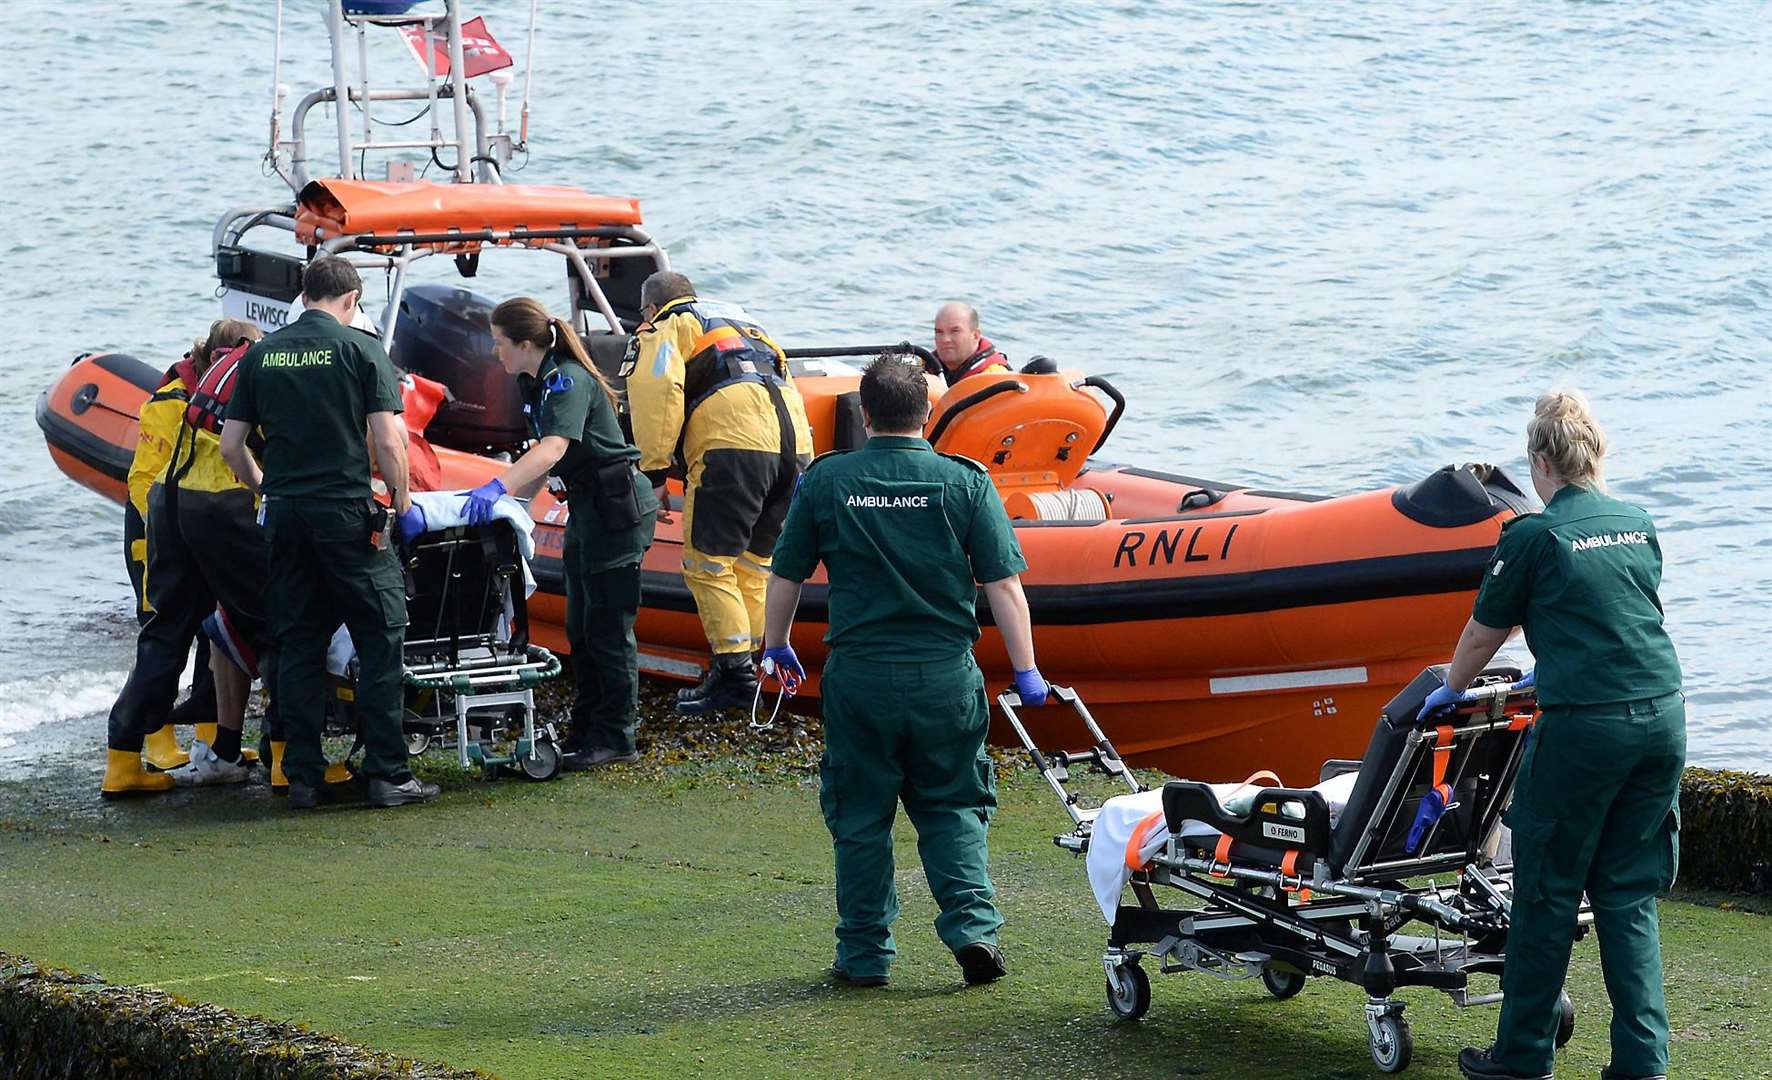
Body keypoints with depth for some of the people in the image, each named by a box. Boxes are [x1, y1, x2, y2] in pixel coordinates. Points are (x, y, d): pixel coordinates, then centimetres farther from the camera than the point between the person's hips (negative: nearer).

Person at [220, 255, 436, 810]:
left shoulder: (261, 355, 9)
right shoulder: (360, 348, -3)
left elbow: (231, 444, 10)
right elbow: (388, 438, -10)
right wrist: (400, 495, 5)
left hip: (284, 515, 4)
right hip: (346, 514, -4)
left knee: (298, 646, 9)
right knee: (380, 640, 1)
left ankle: (303, 777, 8)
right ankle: (388, 774, -2)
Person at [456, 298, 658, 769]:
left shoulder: (568, 380, -19)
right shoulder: (536, 384, 11)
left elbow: (553, 449, -33)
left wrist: (498, 487, -43)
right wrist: (499, 492, 15)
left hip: (617, 506, -10)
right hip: (587, 509, 10)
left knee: (607, 625, -7)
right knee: (581, 626, 12)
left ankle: (615, 738, -3)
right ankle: (586, 733, 18)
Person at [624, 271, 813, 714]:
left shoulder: (663, 330, 15)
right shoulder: (737, 318, 36)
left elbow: (656, 394, -4)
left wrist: (654, 473, -1)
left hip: (733, 439, -7)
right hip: (796, 440, 7)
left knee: (708, 563, -2)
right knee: (753, 563, 16)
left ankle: (734, 672, -7)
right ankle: (748, 660, 16)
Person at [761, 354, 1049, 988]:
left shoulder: (825, 481, 0)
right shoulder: (966, 482, -2)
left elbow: (786, 577, 7)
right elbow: (1004, 585, -5)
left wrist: (776, 647, 23)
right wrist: (1026, 671, 2)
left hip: (859, 674, 0)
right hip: (946, 675, 0)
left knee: (859, 817, 11)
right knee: (951, 809, 14)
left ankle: (865, 954, 14)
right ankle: (973, 926, -1)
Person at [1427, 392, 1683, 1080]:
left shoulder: (1533, 538, -2)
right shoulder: (1637, 526, 14)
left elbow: (1482, 636, 9)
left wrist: (1450, 691, 29)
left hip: (1584, 726, -5)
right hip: (1662, 714, 6)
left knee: (1548, 890, 6)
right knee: (1629, 894, 11)